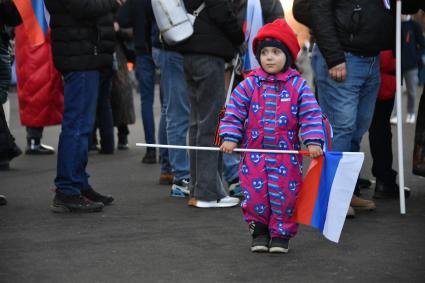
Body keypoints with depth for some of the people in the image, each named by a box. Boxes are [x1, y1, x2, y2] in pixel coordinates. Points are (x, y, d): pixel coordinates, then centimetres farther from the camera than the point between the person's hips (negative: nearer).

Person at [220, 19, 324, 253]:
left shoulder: (298, 86, -3)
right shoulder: (249, 85, -1)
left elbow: (312, 115, -6)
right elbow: (233, 112, 1)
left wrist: (314, 141, -17)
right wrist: (229, 138, -9)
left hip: (286, 156, -1)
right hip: (254, 155, 1)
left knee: (284, 195, 1)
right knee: (254, 194, 2)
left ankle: (281, 233, 19)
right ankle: (259, 230, 23)